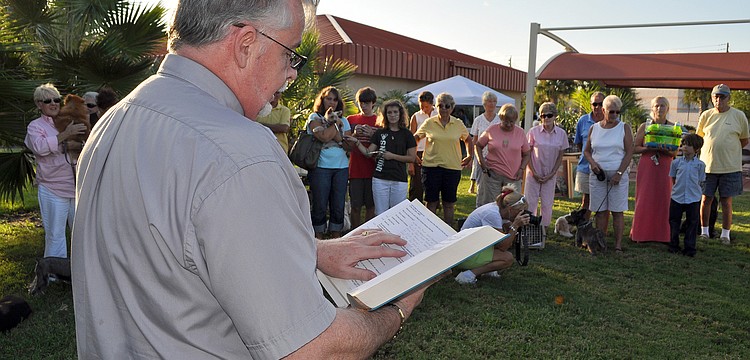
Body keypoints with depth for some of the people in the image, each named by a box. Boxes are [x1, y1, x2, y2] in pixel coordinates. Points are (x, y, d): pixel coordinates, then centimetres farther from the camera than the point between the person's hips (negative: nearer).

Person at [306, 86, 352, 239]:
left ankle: (336, 237, 13)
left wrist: (336, 125, -5)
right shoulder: (314, 117, 3)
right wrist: (335, 123, -2)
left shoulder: (343, 120, 15)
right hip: (321, 167, -4)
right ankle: (319, 241, 7)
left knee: (338, 205, 5)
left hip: (341, 167, 4)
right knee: (320, 205, -1)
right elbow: (324, 137, -15)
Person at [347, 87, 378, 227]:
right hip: (355, 169, 1)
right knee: (356, 206, 3)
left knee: (371, 205, 5)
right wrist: (354, 134, -10)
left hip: (373, 169, -1)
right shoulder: (351, 120, 10)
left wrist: (372, 134, -13)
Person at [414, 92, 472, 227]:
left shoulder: (458, 124, 4)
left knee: (449, 203, 8)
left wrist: (470, 156, 16)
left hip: (452, 167, 1)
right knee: (432, 202, 4)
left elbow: (468, 140, 21)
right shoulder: (429, 123, 0)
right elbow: (415, 138, 12)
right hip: (431, 166, -1)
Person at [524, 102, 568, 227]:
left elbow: (560, 157, 3)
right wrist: (534, 173, -8)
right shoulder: (534, 131, -6)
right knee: (530, 202, 2)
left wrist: (551, 174, -4)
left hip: (550, 175, 1)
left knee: (547, 204, 7)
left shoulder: (561, 134, -2)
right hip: (534, 173, -1)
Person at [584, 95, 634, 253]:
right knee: (600, 210, 3)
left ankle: (618, 244, 1)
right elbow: (587, 151, 15)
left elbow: (629, 152, -2)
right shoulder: (594, 128, 9)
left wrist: (619, 173, -11)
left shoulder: (624, 128, 2)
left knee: (617, 210, -2)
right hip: (597, 174, 2)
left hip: (618, 175, -2)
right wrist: (592, 163, -6)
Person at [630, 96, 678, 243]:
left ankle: (661, 235, 10)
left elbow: (675, 152, 4)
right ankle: (641, 233, 8)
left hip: (665, 168, 1)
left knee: (663, 200, 0)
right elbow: (635, 148, 3)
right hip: (646, 167, -1)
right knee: (644, 200, -1)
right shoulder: (644, 126, 5)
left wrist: (665, 151, -17)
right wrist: (649, 148, -15)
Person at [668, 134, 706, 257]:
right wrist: (678, 188, 5)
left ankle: (690, 248, 12)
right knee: (674, 222, 8)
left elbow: (701, 182, 5)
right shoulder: (676, 162, 1)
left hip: (694, 199, -1)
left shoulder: (700, 164, 0)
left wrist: (694, 190, -2)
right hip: (677, 198, 1)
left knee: (692, 223, 4)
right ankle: (674, 245, 21)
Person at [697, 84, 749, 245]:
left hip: (730, 167, -1)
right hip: (707, 165, 1)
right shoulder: (706, 115, 4)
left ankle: (725, 234, 14)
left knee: (726, 202, 4)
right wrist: (712, 150, 10)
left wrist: (729, 149, 5)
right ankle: (704, 231, 18)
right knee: (705, 199, 5)